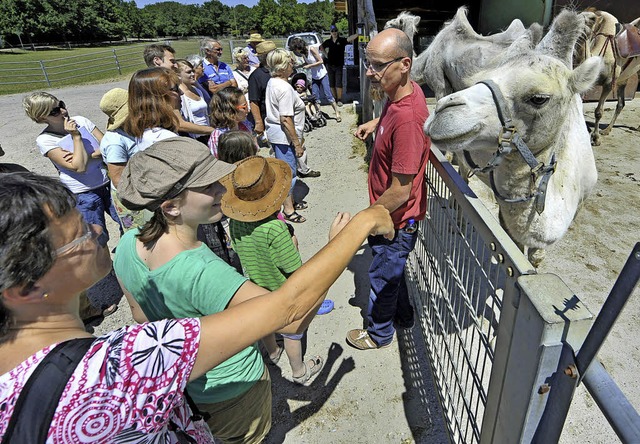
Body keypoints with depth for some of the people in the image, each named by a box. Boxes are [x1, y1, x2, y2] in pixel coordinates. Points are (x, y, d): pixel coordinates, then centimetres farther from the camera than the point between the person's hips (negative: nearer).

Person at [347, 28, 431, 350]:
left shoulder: (406, 119, -34)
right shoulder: (409, 90, -5)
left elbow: (400, 192, -29)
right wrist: (376, 123, 11)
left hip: (396, 222, -9)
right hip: (394, 217, 9)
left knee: (382, 280, 15)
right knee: (393, 271, 28)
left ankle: (379, 334, 42)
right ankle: (403, 315, 53)